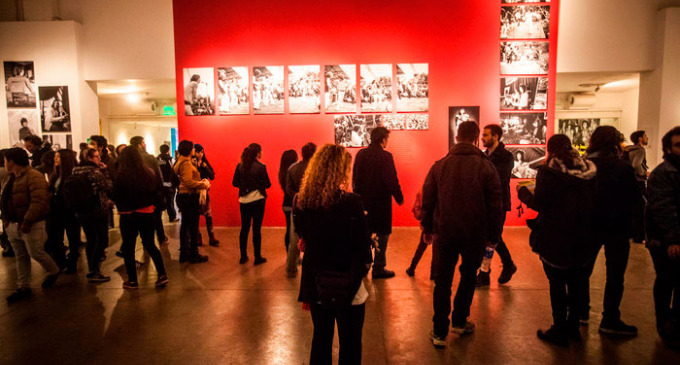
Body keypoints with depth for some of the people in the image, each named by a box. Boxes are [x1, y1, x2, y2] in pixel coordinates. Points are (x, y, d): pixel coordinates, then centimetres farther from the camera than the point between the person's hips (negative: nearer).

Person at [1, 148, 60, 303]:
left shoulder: (33, 176, -16)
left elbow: (38, 201, -24)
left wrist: (27, 221, -25)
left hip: (30, 225, -9)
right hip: (13, 225, 9)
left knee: (36, 253, -3)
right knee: (21, 256, 12)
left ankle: (54, 271, 23)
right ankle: (23, 288, 20)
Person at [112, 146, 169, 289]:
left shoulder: (121, 175, -15)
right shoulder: (149, 172, -4)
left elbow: (115, 196, -10)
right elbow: (158, 188, 9)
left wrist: (122, 206, 7)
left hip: (128, 215, -4)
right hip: (147, 213, 4)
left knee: (128, 248, 10)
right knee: (150, 245, 16)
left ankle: (132, 281, 16)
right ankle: (162, 275, 11)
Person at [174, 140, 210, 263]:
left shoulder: (182, 162, 15)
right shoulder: (187, 163, -16)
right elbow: (188, 181, -25)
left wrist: (201, 182, 8)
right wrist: (203, 184, -16)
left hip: (183, 196, 10)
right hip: (189, 197, -10)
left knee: (185, 225, 15)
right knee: (193, 226, -2)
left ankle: (184, 253, 25)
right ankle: (194, 255, 6)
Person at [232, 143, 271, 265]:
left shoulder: (240, 166, 0)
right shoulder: (261, 166, -12)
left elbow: (235, 183, 4)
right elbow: (267, 184, -8)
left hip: (244, 201, 4)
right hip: (257, 200, -4)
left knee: (244, 229, 13)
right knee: (256, 229, 3)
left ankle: (243, 257, 21)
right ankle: (257, 257, 11)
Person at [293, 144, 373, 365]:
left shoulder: (302, 202, -5)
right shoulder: (351, 202, -20)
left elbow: (304, 239, 6)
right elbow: (363, 247, -14)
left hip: (315, 286, 5)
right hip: (346, 287, -4)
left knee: (320, 340, 21)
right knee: (350, 346, 14)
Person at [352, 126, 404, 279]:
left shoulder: (361, 154, 3)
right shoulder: (385, 156, -14)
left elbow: (355, 177, 8)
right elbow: (391, 180, -15)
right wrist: (399, 198, -3)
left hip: (363, 200, 6)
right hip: (381, 201, -6)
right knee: (382, 234, 5)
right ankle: (378, 269, 9)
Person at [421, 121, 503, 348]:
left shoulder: (439, 166, -1)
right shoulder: (486, 167, -6)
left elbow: (427, 201, 4)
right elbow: (495, 205, -4)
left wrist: (428, 229, 14)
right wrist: (493, 234, 5)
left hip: (445, 234, 1)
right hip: (475, 235, -1)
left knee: (443, 281, 11)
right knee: (468, 277, 21)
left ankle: (440, 332, 13)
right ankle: (459, 321, 32)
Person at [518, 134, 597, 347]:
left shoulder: (548, 171, -13)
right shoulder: (588, 171, 5)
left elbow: (539, 203, -14)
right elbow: (593, 202, 9)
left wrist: (523, 192, 4)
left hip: (556, 237, -6)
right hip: (582, 238, 6)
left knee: (557, 282, 5)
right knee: (576, 281, 16)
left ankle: (560, 330, 13)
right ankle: (573, 326, 28)